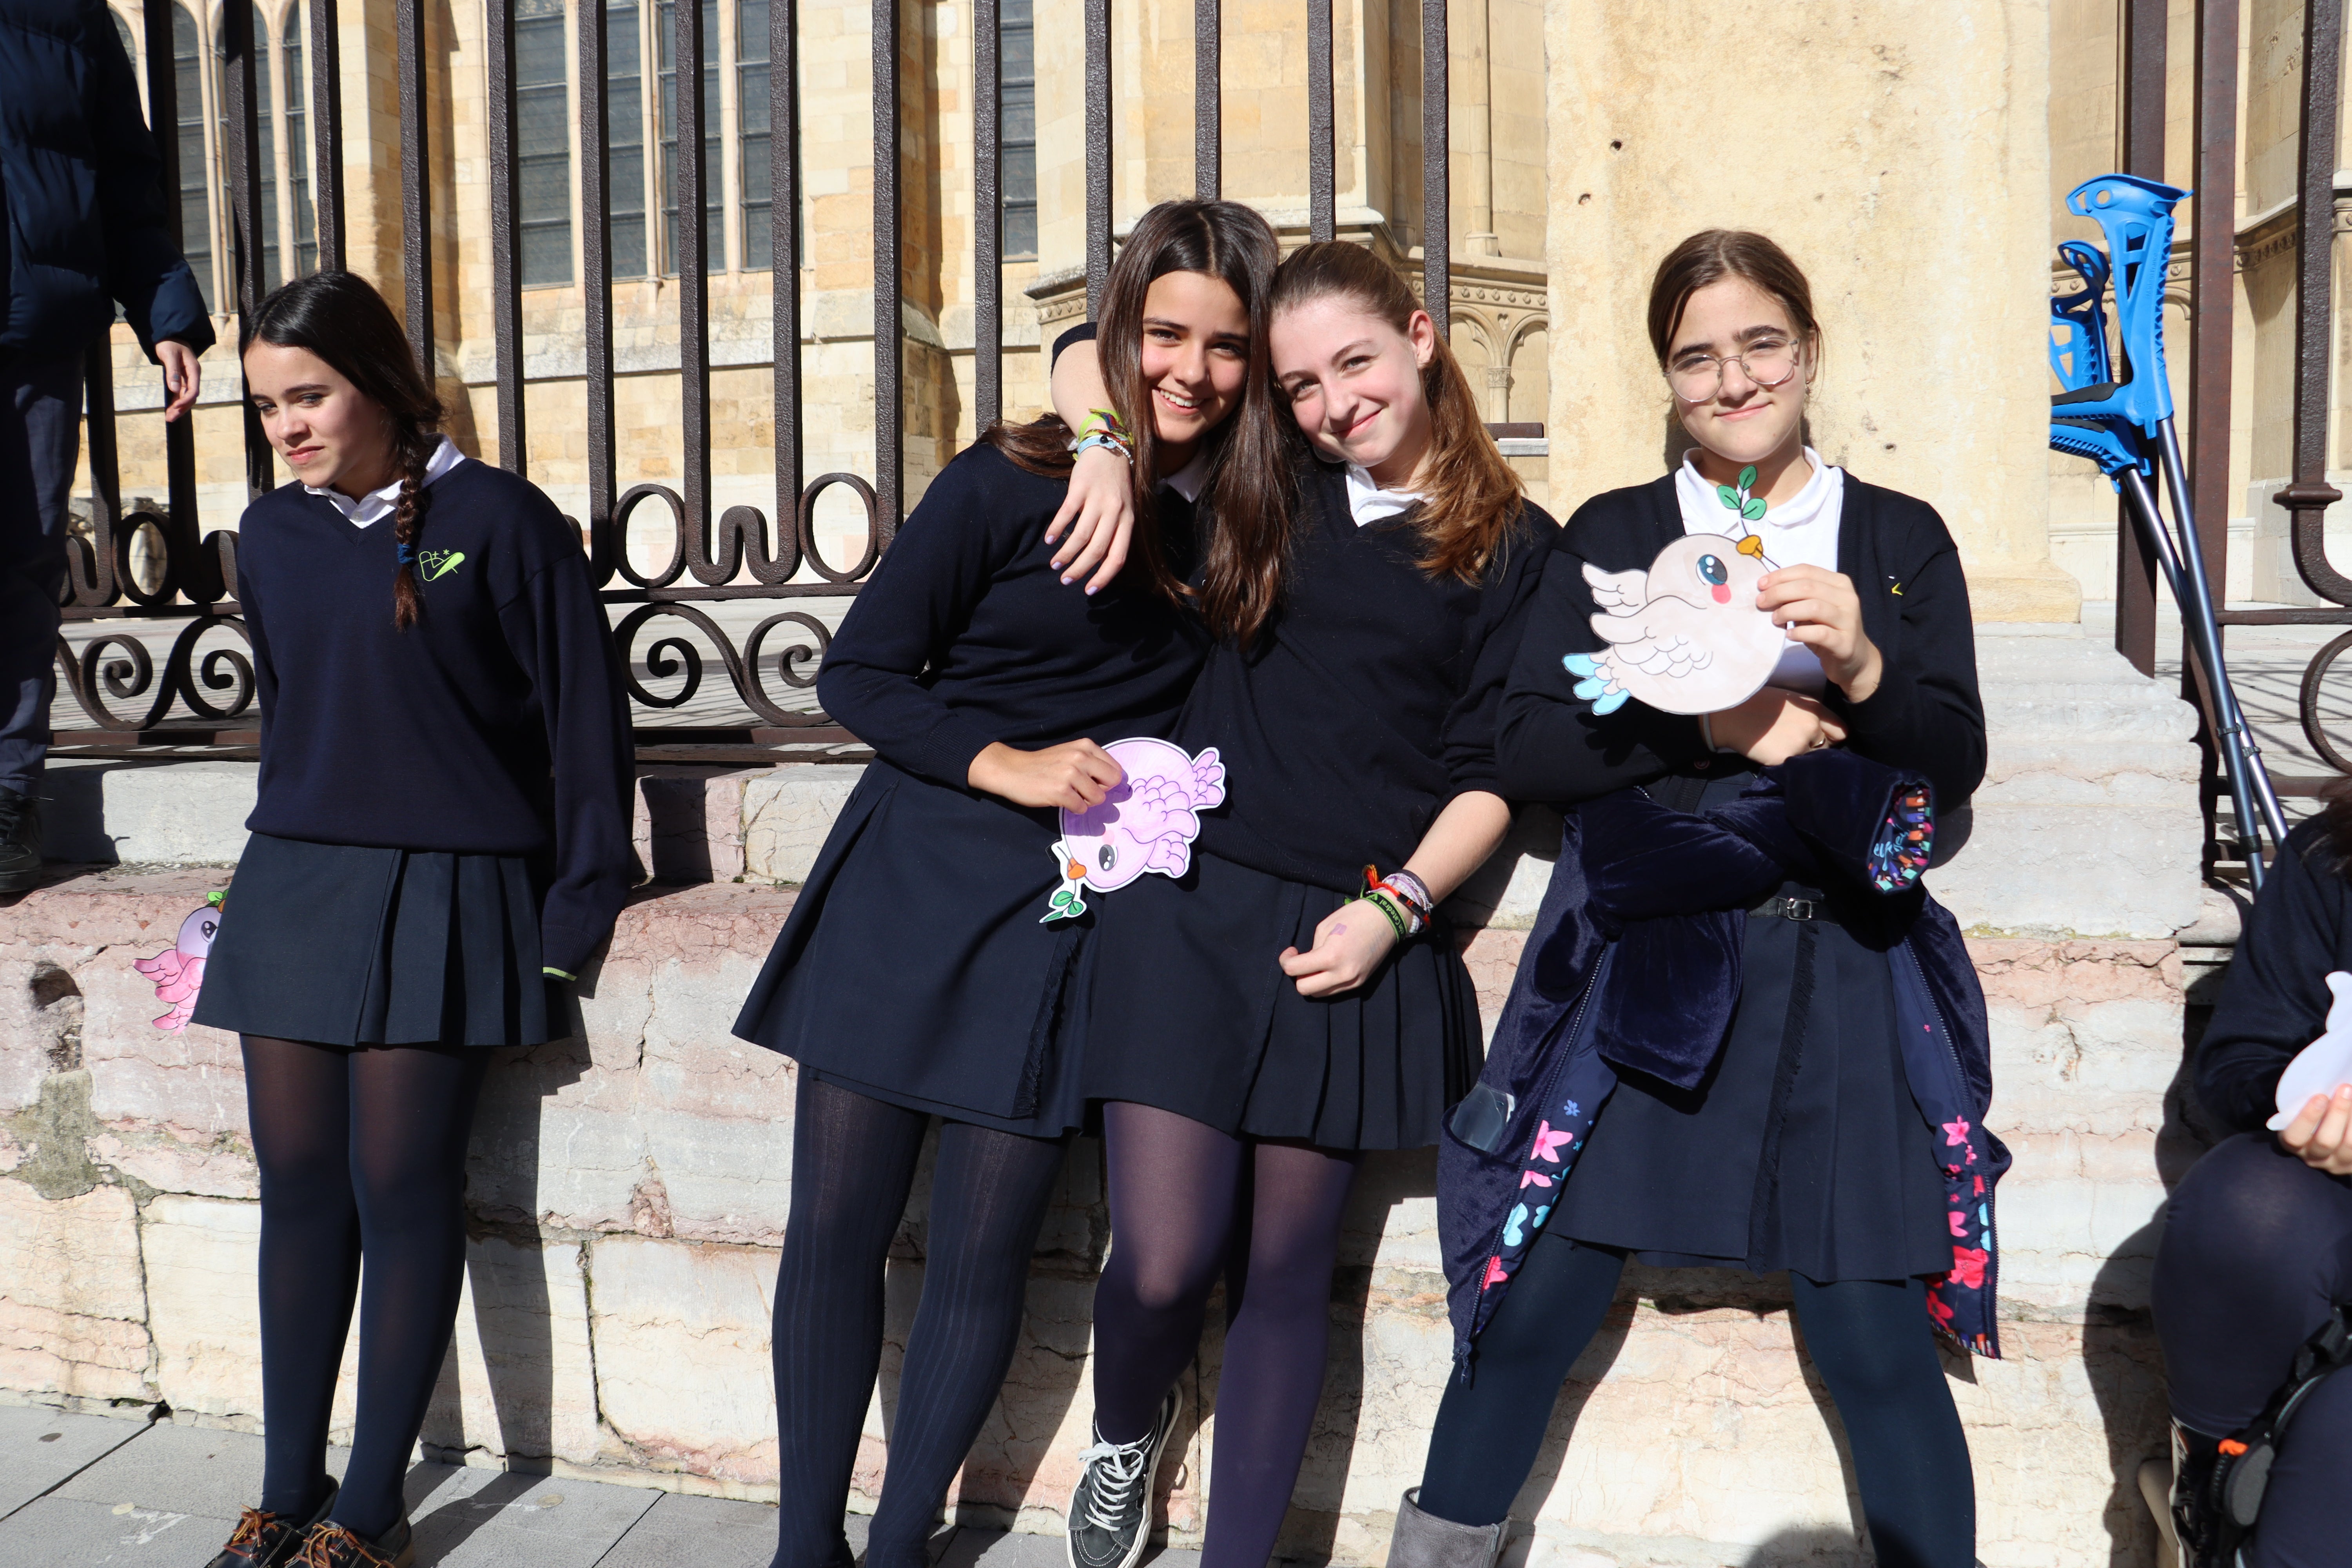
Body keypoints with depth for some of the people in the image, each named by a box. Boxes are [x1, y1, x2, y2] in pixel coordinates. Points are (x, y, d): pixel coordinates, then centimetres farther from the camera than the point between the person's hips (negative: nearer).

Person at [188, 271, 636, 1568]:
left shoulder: (497, 520, -7)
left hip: (444, 895, -5)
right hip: (292, 882, 5)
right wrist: (287, 851, 19)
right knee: (298, 1188, 8)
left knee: (401, 1191, -1)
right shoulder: (271, 535, 10)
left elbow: (583, 717, -6)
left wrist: (578, 904, -9)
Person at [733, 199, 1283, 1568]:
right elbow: (860, 671, -2)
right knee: (835, 1227, 4)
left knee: (982, 1257, 5)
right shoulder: (1015, 480, -5)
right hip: (910, 877, 0)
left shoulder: (1258, 520, 2)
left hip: (1064, 914, 1)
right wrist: (1006, 764, -12)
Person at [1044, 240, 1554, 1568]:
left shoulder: (1512, 547, 6)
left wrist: (1395, 908, -10)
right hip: (1192, 908, 1)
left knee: (1285, 1273, 7)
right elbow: (1091, 361, 22)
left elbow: (1491, 770, 2)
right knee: (1165, 1264, -2)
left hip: (1356, 941, -1)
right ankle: (1126, 1438, 32)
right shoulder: (1264, 496, 11)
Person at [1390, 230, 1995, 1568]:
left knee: (1876, 1343, -1)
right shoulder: (1611, 536, 8)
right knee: (1532, 1313, 1)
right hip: (1640, 960, 0)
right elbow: (1530, 751, -3)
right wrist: (1720, 726, -12)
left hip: (1839, 971, 1)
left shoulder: (1901, 537, 10)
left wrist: (1861, 669, -17)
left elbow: (1956, 764, 1)